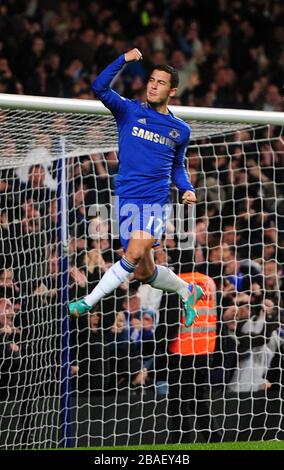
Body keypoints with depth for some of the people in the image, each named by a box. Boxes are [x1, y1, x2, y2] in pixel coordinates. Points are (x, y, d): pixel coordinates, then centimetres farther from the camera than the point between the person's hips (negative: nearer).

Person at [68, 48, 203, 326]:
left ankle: (89, 302, -19)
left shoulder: (180, 130, 12)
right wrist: (123, 60, -16)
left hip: (155, 201, -1)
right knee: (144, 273, 5)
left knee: (135, 254, -26)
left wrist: (187, 189, 6)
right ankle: (187, 291, 32)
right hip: (126, 197, 1)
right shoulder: (130, 111, 6)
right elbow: (99, 87, -8)